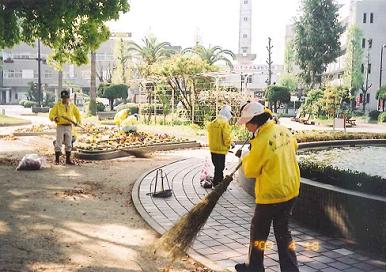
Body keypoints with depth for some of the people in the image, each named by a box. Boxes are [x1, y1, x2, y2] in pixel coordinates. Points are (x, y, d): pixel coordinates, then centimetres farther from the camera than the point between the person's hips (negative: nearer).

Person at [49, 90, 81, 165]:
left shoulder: (72, 105, 7)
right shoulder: (57, 105, -3)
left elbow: (77, 112, 22)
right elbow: (51, 114, -5)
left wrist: (78, 121, 9)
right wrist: (54, 118, -26)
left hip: (69, 126, 3)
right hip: (60, 126, -3)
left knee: (69, 144, 7)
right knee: (58, 143, -3)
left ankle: (68, 159, 15)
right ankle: (57, 159, 4)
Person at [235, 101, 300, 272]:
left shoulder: (261, 141, -24)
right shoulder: (284, 131, -2)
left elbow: (250, 171, -13)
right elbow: (294, 146, 20)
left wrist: (245, 159, 5)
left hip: (271, 195, -7)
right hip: (291, 191, 7)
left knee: (258, 231, 13)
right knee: (283, 231, 18)